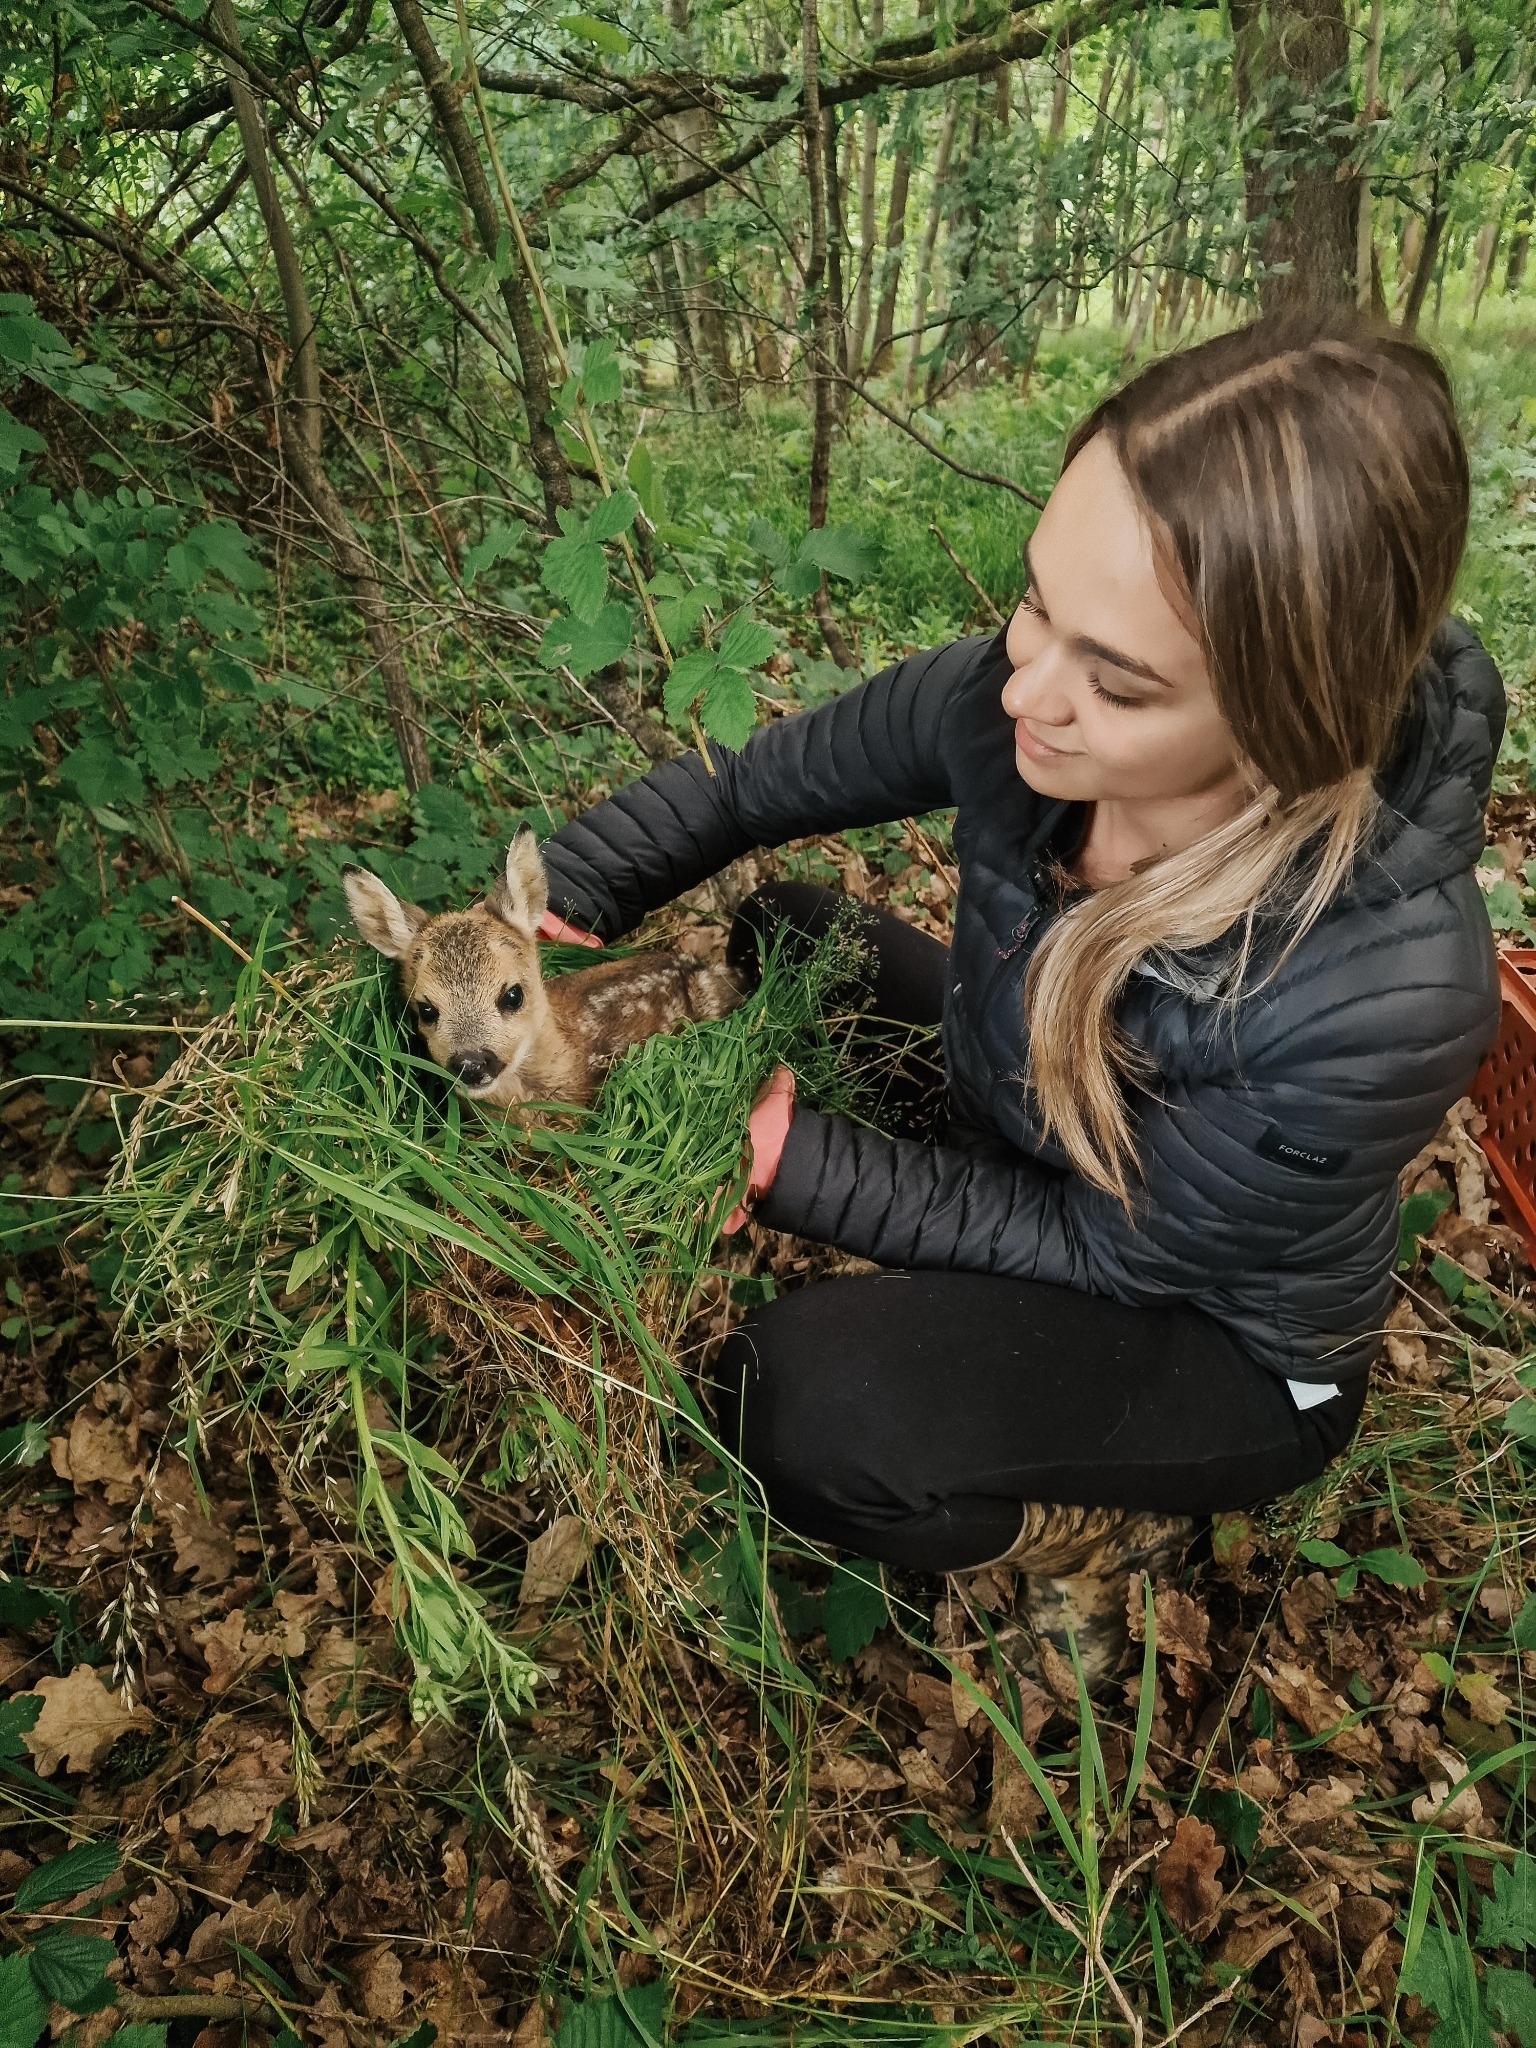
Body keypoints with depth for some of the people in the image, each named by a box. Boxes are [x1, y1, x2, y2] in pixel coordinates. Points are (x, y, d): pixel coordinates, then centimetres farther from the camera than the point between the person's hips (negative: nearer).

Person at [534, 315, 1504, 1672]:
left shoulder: (1386, 993, -40)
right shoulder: (1009, 703, -27)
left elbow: (1105, 1252, -26)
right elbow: (746, 787, -11)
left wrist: (782, 1158, -29)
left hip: (1219, 1337, -5)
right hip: (1022, 1135, 6)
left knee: (799, 1410, -27)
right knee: (783, 936, 5)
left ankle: (1107, 1513, 5)